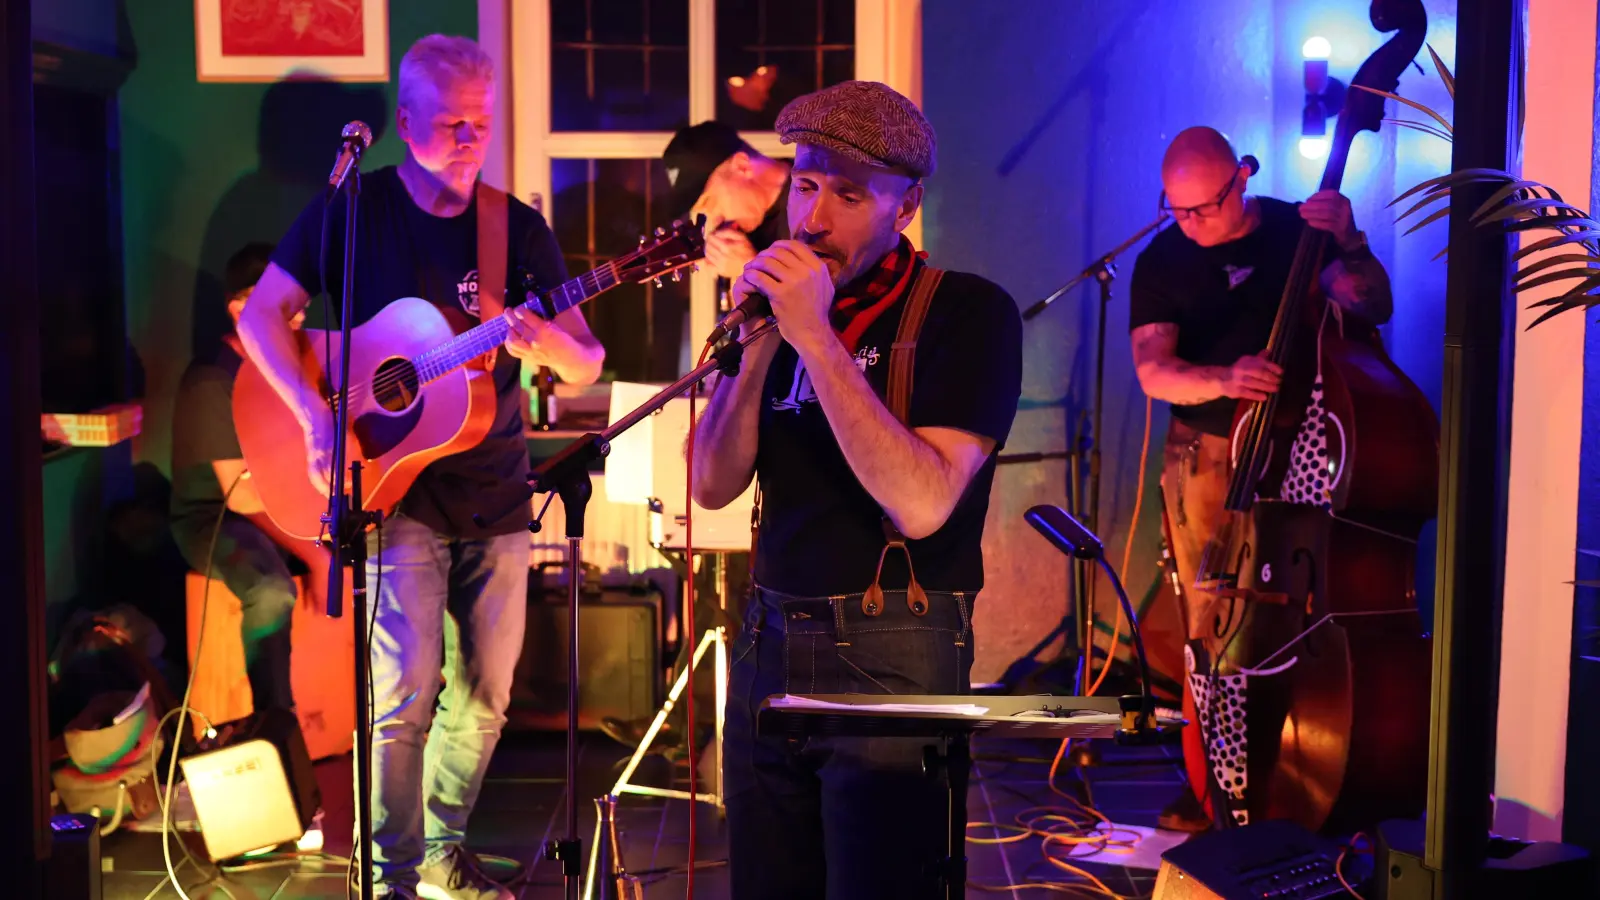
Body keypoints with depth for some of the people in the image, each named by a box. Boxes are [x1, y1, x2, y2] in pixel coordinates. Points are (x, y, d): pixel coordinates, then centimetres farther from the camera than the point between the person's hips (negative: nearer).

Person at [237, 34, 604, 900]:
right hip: (396, 488, -3)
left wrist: (549, 343, -22)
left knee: (484, 693, 8)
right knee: (408, 688, -11)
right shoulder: (354, 209, -2)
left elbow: (587, 365, 2)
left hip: (493, 495, 4)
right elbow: (260, 314, -3)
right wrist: (317, 415, -16)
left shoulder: (518, 228, 4)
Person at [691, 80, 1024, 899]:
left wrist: (818, 339, -24)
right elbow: (714, 486, 3)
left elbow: (922, 503, -23)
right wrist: (756, 344, -11)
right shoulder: (787, 306, 8)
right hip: (769, 645, 6)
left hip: (893, 660, -5)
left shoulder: (968, 311, -9)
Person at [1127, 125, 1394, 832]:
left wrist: (1348, 245, -24)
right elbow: (1153, 371, -12)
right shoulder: (1161, 263, 0)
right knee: (1210, 621, -2)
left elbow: (1373, 308, -7)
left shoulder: (1295, 228, 1)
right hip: (1208, 455, 0)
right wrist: (1222, 380, -31)